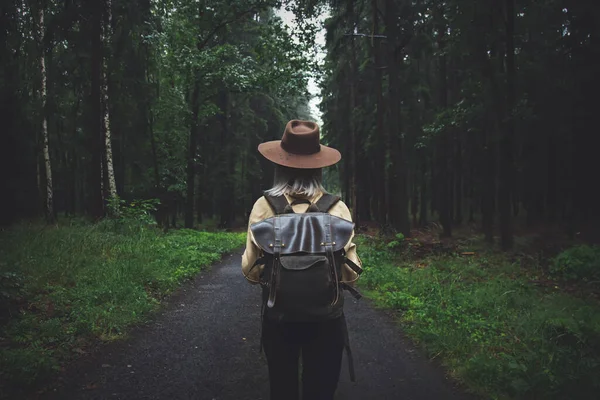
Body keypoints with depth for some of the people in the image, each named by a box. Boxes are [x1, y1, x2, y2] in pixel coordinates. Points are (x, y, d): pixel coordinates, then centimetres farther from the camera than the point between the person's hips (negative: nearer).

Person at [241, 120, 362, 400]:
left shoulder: (264, 206, -10)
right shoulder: (337, 208, -10)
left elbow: (251, 271, -6)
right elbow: (350, 273, -8)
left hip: (279, 315, 1)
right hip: (326, 317, 0)